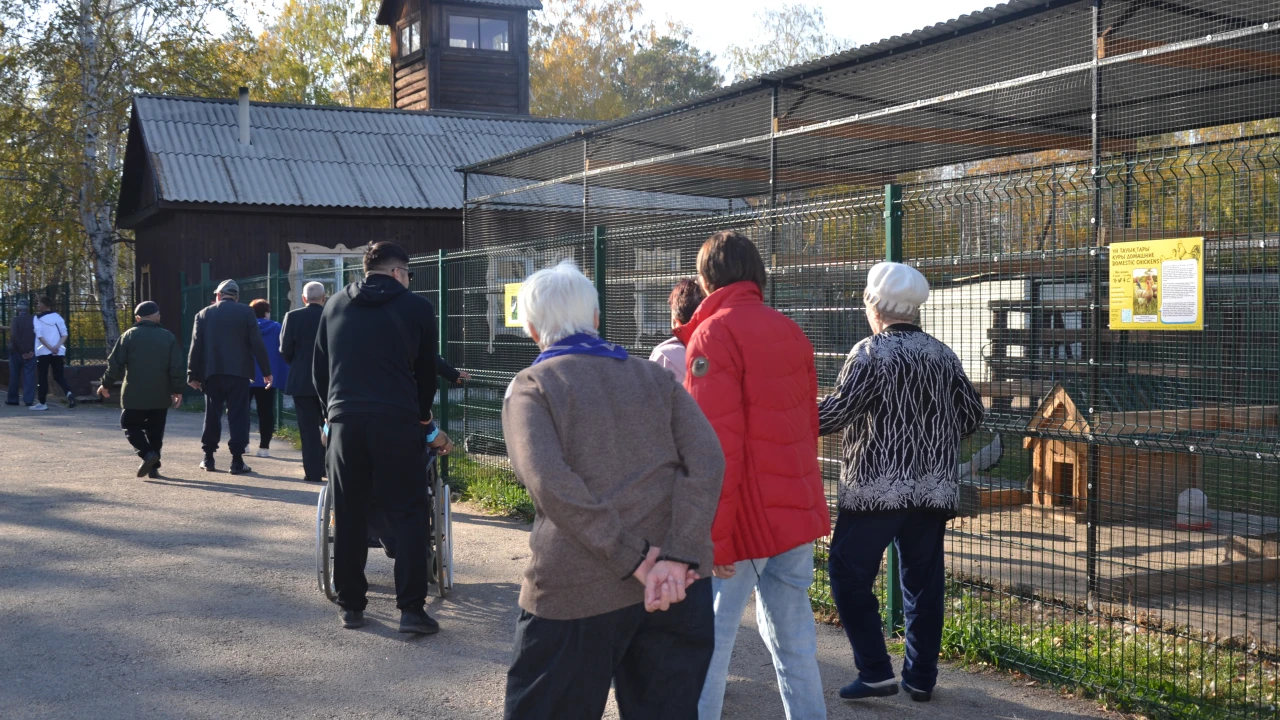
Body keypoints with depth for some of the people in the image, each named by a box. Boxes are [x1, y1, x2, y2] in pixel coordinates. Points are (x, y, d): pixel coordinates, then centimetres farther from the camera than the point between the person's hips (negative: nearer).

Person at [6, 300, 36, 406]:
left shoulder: (16, 320, -8)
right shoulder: (33, 320, 1)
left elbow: (14, 336, -17)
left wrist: (22, 350, -12)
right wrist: (32, 350, -1)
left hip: (16, 352, -2)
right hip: (30, 353, 2)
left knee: (14, 376, 9)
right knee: (29, 376, 1)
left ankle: (12, 399, 15)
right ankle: (29, 400, -5)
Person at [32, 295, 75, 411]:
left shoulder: (38, 318, -3)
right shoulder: (58, 317, 9)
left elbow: (39, 335, -14)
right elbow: (64, 334, 1)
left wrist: (50, 348, -14)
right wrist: (57, 346, -8)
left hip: (43, 351, -4)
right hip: (58, 352, 4)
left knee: (42, 377, 5)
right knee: (59, 376, 8)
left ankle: (42, 403, 6)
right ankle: (69, 393, -18)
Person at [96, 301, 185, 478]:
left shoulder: (130, 335, -3)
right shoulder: (169, 337, 2)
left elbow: (115, 363, -3)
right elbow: (176, 368, 0)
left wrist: (106, 384, 8)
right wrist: (177, 390, 8)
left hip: (134, 395, -2)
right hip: (160, 396, 2)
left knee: (131, 426, 9)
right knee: (155, 431, 11)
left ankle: (148, 454, -13)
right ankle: (153, 467, 7)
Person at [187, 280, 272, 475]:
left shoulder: (204, 314, 6)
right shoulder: (245, 312, 1)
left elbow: (196, 347, 3)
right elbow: (257, 344, -4)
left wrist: (193, 375, 5)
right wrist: (266, 371, 0)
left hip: (212, 372, 2)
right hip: (238, 371, -2)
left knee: (212, 415, 11)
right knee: (238, 415, -1)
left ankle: (208, 458, 14)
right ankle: (237, 460, -6)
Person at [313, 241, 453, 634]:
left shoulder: (335, 305, 13)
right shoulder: (416, 307, 4)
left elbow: (319, 367, 17)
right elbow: (426, 372, 10)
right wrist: (426, 424, 22)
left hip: (344, 420, 3)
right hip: (396, 420, -3)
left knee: (349, 516, 11)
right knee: (409, 514, 2)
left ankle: (350, 605, 16)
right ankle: (411, 608, -3)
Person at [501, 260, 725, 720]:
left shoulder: (531, 387, 3)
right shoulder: (655, 377, 13)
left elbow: (550, 483, -15)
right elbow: (706, 462, -3)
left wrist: (635, 559, -15)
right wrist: (677, 559, -12)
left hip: (577, 592, -3)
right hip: (676, 587, 4)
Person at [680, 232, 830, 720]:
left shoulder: (714, 335, -12)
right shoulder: (790, 332, 11)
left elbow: (717, 446, -18)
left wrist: (714, 538, -16)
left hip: (746, 516, -7)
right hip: (798, 513, 7)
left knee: (708, 638, 2)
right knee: (793, 636, 13)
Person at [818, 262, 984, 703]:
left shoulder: (871, 353, -11)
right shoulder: (943, 355, 8)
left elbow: (836, 412, -18)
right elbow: (972, 413, 13)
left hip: (876, 488, -6)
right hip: (934, 489, 6)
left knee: (851, 576, 4)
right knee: (923, 582, 12)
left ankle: (875, 672, 1)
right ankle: (921, 677, 17)